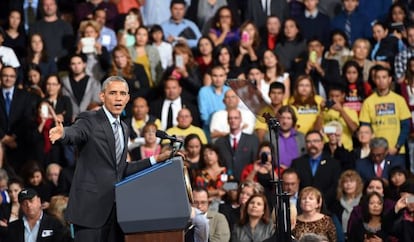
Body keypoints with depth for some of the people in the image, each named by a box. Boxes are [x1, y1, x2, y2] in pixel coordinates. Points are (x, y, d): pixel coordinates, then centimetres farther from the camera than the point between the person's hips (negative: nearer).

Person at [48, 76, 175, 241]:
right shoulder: (90, 120, -4)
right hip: (91, 206, -7)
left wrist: (156, 159, 19)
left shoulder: (123, 128, 20)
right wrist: (62, 133, -50)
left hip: (114, 207, 7)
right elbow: (75, 132, -26)